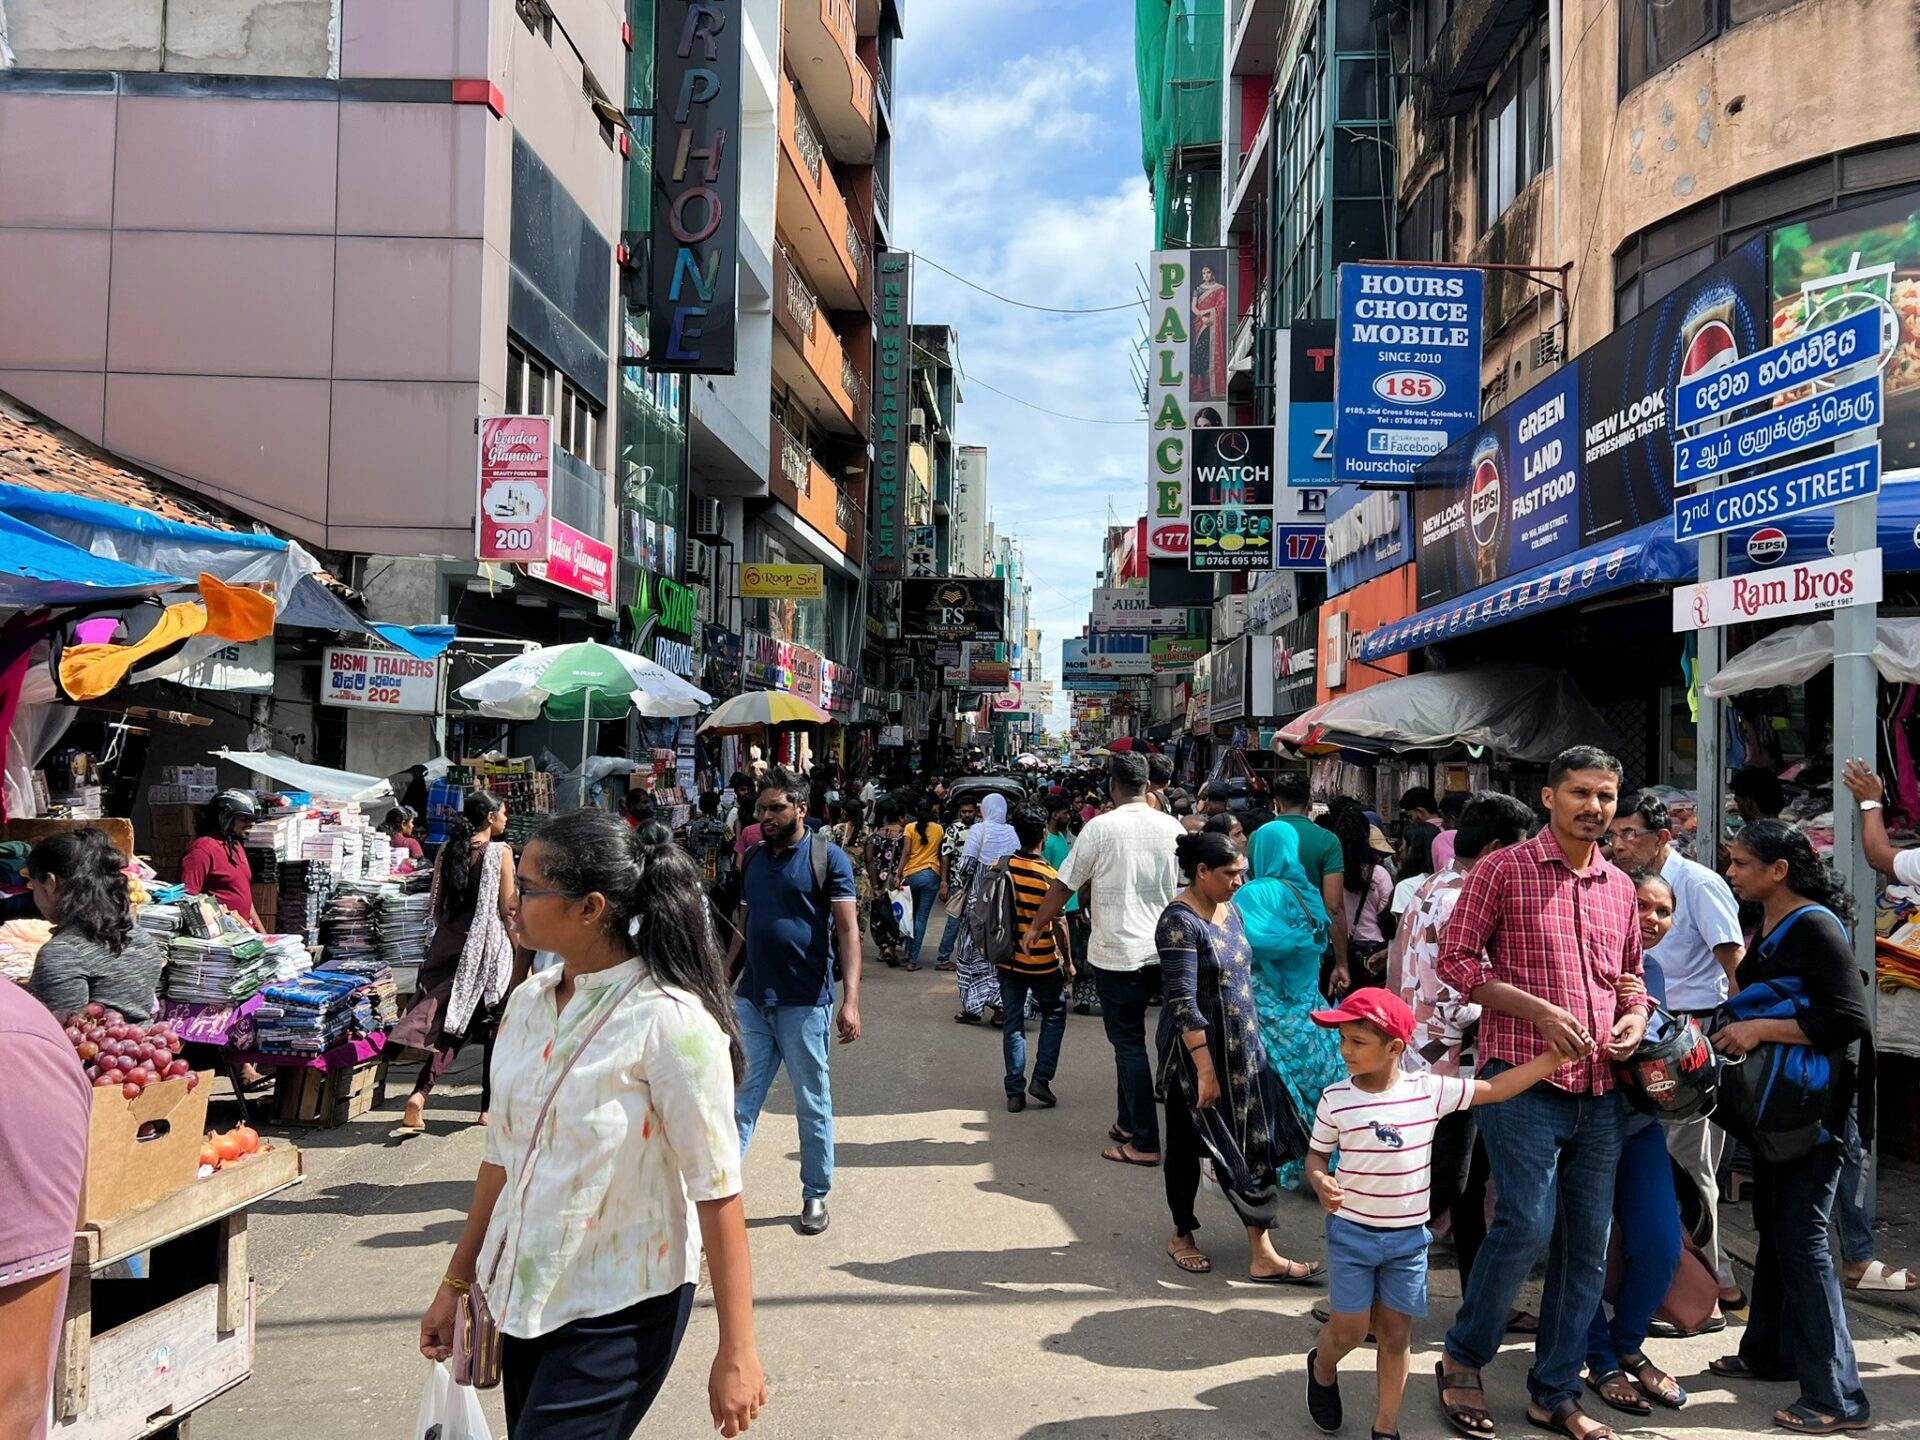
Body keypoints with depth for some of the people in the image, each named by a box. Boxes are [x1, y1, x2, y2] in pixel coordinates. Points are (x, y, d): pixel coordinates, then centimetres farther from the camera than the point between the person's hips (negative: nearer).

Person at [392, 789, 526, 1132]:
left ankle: (420, 1094, -9)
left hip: (450, 944, 5)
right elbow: (507, 910, -9)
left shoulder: (447, 851, 5)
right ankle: (490, 1106, 15)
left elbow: (437, 907, 8)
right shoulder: (501, 852, -9)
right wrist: (520, 952, -1)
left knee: (450, 1023, 9)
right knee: (493, 1026, 9)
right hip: (489, 944, -4)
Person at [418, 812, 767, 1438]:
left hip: (617, 1314, -7)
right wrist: (456, 1283, 16)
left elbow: (717, 1191, -20)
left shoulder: (668, 1020, -21)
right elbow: (502, 1156, 12)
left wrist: (737, 1351, -18)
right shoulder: (528, 1001, 1)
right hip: (523, 1295, 7)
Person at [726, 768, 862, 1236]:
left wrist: (850, 999, -19)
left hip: (804, 1002, -4)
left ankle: (816, 1195, 23)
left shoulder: (828, 858, -8)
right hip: (751, 1000, 5)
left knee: (813, 1105, 9)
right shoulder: (754, 861, 10)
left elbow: (848, 930, -11)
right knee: (740, 1101, 5)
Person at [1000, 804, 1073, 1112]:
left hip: (1008, 959, 4)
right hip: (1043, 962, -3)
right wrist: (1068, 960, 0)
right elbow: (1059, 923, -12)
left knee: (1012, 1023, 9)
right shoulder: (1049, 876, -16)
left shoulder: (1001, 867, -4)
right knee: (1054, 1015, 17)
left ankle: (1015, 1092, 11)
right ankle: (1041, 1078, 10)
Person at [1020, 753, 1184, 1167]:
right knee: (1131, 1036, 19)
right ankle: (1127, 1123, 26)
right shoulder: (1173, 827, 1)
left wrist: (1035, 927, 9)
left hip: (1116, 951, -5)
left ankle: (1144, 1143, 3)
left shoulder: (1100, 827, -10)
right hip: (1161, 950, 5)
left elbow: (1064, 886, -4)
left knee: (1129, 1043, 1)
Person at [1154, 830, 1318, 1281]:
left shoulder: (1229, 909, 6)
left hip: (1242, 1048, 8)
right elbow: (1182, 1003, -23)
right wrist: (1205, 1069, -24)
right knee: (1187, 1144, 10)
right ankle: (1181, 1237, 29)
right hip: (1196, 1052, -8)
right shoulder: (1180, 922, -20)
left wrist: (1252, 1039, 17)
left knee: (1256, 1143, 4)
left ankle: (1262, 1254, 9)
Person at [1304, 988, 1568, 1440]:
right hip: (1352, 1232, -1)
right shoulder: (1336, 1099, -11)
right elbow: (1317, 1154, 0)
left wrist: (1555, 1055, -10)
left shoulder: (1428, 1090, -9)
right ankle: (1321, 1369, 38)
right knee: (1350, 1329, 5)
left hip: (1409, 1237, 1)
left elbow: (1494, 1089, -4)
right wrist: (1321, 1183, -22)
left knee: (1396, 1334, 10)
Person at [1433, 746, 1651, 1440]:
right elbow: (1455, 959, -5)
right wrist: (1539, 1011, -15)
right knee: (1527, 1223, -13)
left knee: (1587, 1243, 9)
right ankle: (1462, 1359, 11)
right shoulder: (1504, 869, -3)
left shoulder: (1620, 887, 15)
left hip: (1599, 1092, 6)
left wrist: (1636, 1015, 2)